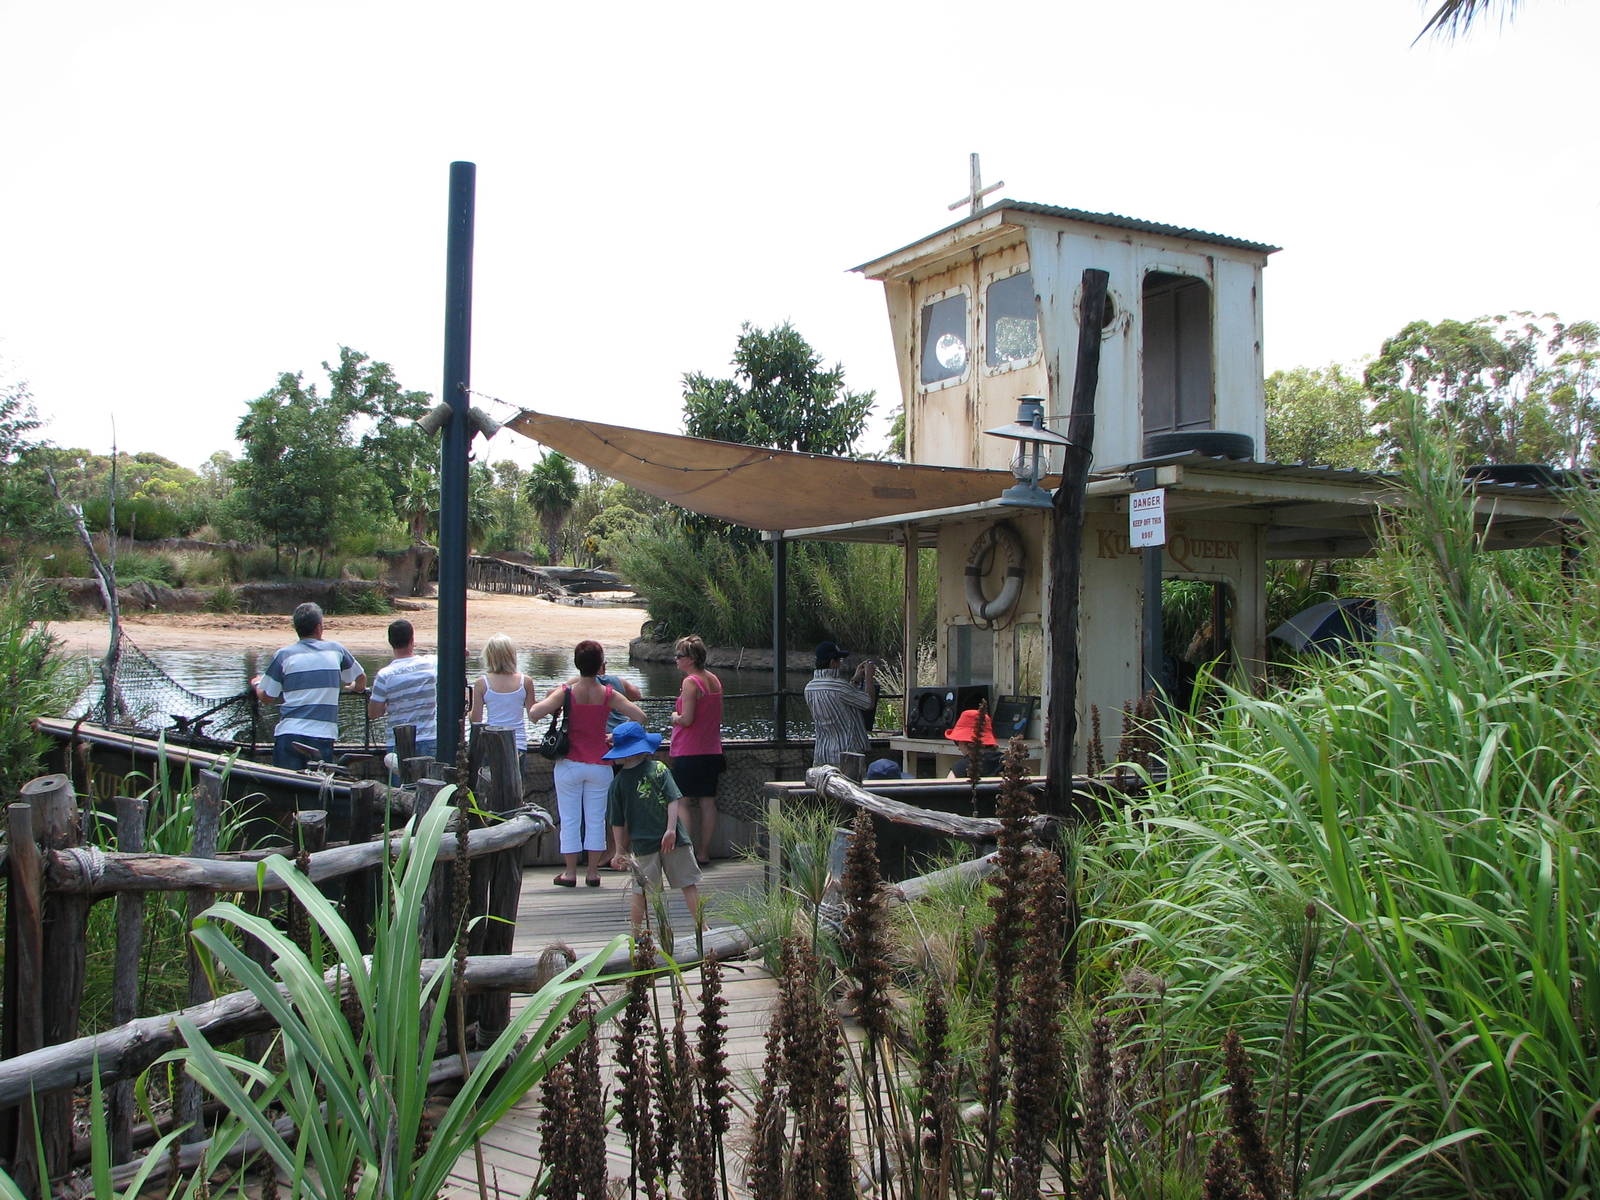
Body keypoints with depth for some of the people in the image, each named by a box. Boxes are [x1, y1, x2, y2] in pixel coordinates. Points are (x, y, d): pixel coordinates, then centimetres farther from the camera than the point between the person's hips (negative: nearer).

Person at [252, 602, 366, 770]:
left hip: (289, 733, -1)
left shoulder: (283, 655, 2)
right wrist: (352, 688, 46)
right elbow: (361, 679, 22)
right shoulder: (336, 650, 8)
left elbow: (267, 698, 7)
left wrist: (257, 684, 30)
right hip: (323, 736, 1)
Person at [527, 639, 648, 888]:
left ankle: (570, 872, 10)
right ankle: (593, 872, 12)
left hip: (570, 764, -1)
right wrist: (617, 735, 3)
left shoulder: (566, 692, -9)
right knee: (596, 819, 10)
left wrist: (550, 699, 2)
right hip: (599, 765, 1)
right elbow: (640, 716, -9)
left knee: (570, 819, 7)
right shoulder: (608, 694, -5)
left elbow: (534, 713, -18)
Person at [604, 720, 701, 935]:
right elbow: (674, 800, -10)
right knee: (689, 884, 8)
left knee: (640, 892, 12)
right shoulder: (659, 768, -2)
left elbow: (618, 822, 5)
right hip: (674, 840, -1)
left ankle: (636, 933, 17)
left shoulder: (618, 782, 1)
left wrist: (619, 851, 13)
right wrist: (671, 829, -10)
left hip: (642, 844, 1)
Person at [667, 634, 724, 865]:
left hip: (688, 752, -8)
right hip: (712, 751, 8)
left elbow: (687, 719, -19)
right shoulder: (715, 681, 11)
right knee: (708, 802, 7)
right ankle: (704, 852, 12)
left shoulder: (690, 682, -14)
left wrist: (675, 717, 1)